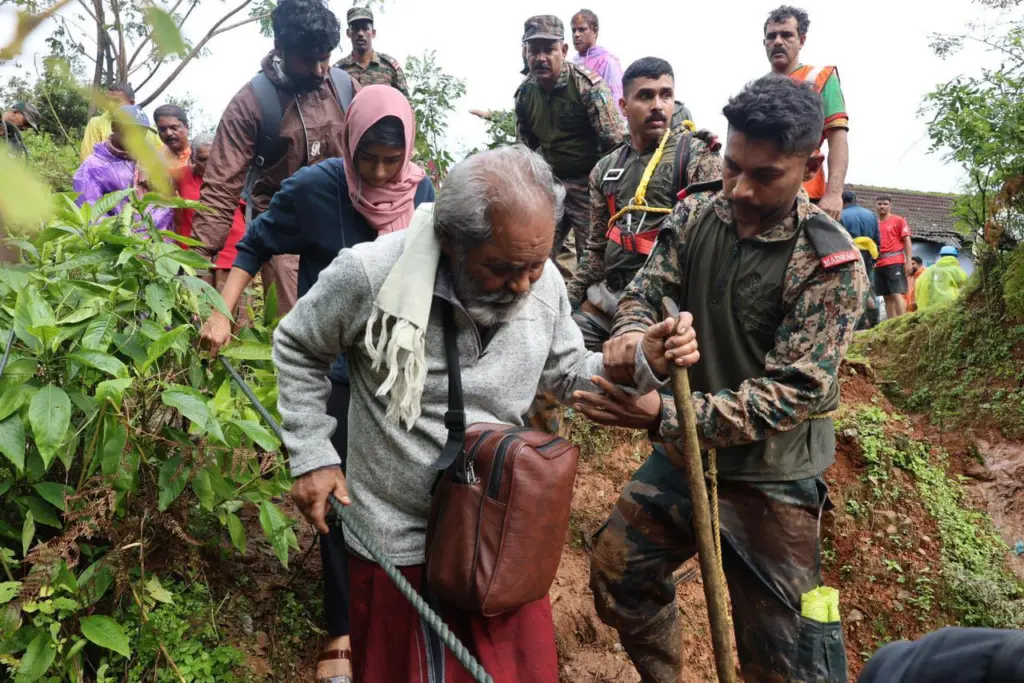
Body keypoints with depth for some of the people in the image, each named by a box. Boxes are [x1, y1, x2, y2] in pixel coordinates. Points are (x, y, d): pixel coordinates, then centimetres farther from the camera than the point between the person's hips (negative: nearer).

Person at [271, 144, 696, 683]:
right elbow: (297, 349, -5)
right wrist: (312, 456, -9)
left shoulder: (544, 283, -10)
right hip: (396, 538, -3)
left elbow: (565, 375, 6)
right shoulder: (370, 274, -23)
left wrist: (643, 362, -12)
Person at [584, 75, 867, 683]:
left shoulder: (831, 264, -19)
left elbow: (793, 392, -23)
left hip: (771, 479, -5)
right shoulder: (699, 219, -3)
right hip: (684, 453, 5)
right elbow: (645, 291, -5)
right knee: (616, 572, 17)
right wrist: (633, 333, -31)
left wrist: (665, 416, -33)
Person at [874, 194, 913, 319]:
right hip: (879, 265, 5)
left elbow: (907, 241, 0)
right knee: (887, 297, 5)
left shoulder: (898, 220, 4)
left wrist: (908, 262, -9)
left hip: (895, 263, -5)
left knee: (896, 294, -12)